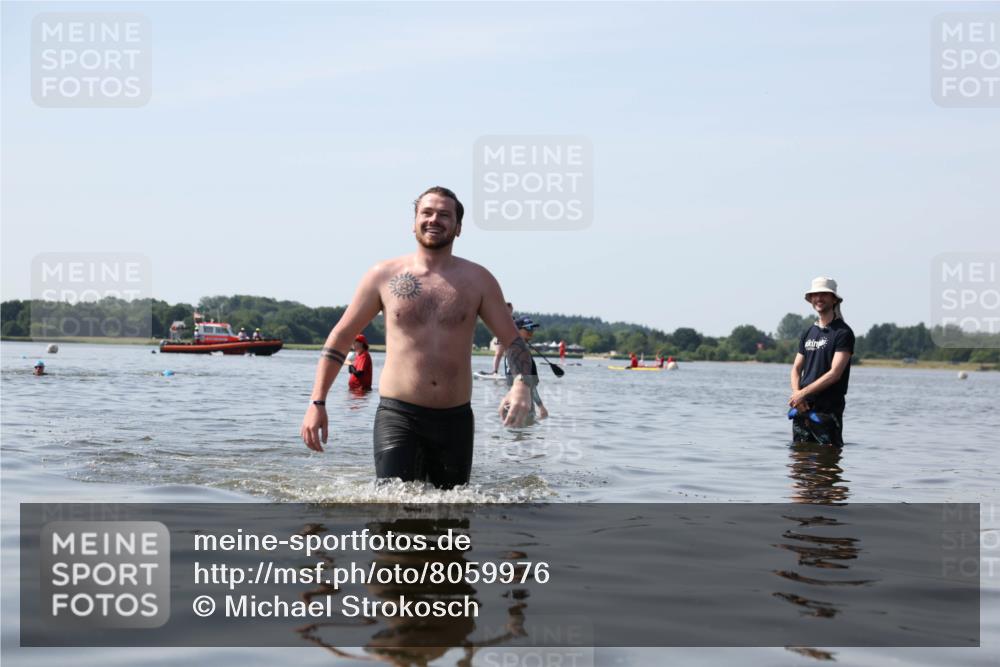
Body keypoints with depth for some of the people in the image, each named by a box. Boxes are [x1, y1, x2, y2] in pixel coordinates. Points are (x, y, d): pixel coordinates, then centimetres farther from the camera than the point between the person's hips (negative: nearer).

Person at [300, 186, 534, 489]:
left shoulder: (478, 280, 5)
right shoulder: (384, 276, 3)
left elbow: (513, 341, 6)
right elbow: (341, 337, 10)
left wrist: (521, 385, -15)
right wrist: (317, 403, 2)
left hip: (456, 419, 2)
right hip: (398, 416, -2)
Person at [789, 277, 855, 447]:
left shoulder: (843, 332, -6)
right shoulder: (808, 333, 16)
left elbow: (835, 373, -14)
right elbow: (796, 369, 15)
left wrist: (803, 393, -14)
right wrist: (796, 393, -6)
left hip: (828, 409, -6)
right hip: (802, 407, 6)